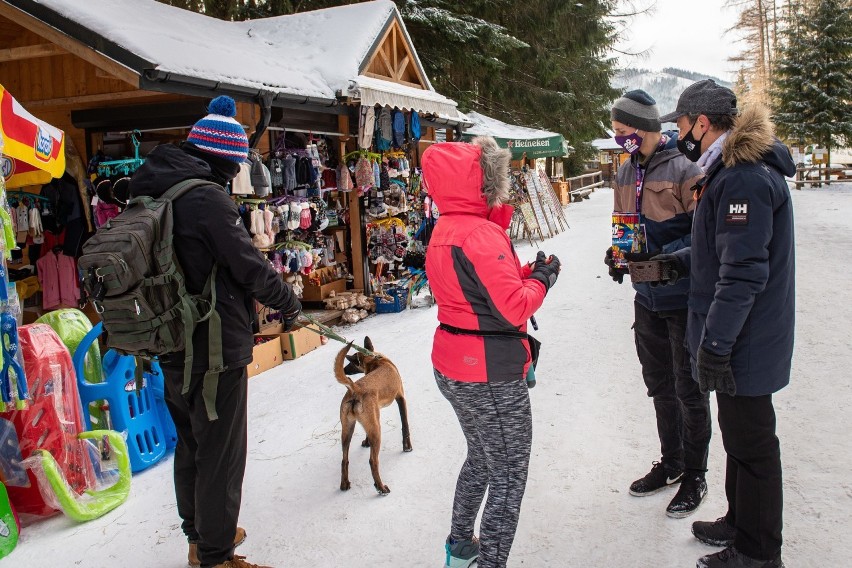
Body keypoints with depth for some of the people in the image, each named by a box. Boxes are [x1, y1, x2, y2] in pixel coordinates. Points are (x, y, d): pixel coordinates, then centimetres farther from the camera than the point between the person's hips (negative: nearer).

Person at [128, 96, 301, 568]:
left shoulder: (151, 192, 8)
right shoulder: (206, 196, -20)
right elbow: (249, 265, -18)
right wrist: (289, 303, -1)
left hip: (174, 350, 9)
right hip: (215, 349, -9)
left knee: (190, 445, 22)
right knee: (220, 454, 4)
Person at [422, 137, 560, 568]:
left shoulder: (444, 230, 8)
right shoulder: (481, 234, -22)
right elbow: (514, 309, -23)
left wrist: (528, 273, 1)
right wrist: (542, 278, -6)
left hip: (453, 370, 10)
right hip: (490, 376, -10)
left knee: (481, 459, 26)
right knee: (508, 477, 6)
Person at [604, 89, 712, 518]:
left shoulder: (683, 169, -16)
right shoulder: (625, 173, 6)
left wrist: (661, 258, -26)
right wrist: (619, 253, -1)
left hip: (684, 298, -7)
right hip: (647, 298, 7)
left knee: (689, 390, 7)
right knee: (659, 386, 19)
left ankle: (694, 475, 25)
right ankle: (671, 463, 37)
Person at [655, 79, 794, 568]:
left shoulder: (746, 178, -23)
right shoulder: (732, 170, 11)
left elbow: (743, 271, -27)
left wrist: (715, 344, -25)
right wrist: (674, 261, 10)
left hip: (743, 344, -10)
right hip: (739, 339, 10)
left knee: (750, 443, 3)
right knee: (740, 434, 21)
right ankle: (741, 523, 38)